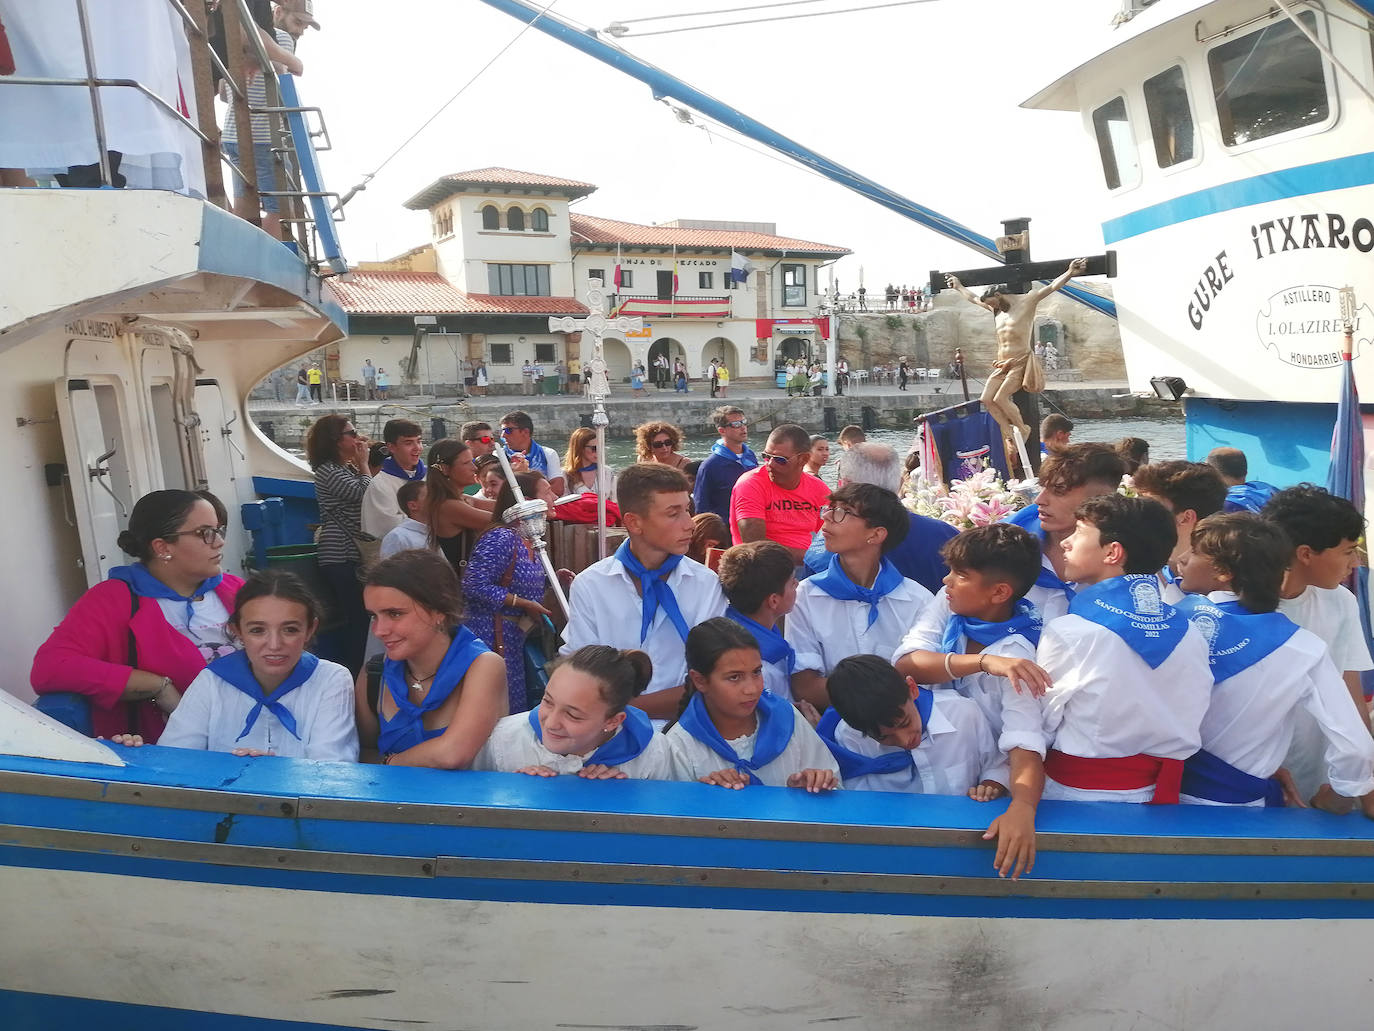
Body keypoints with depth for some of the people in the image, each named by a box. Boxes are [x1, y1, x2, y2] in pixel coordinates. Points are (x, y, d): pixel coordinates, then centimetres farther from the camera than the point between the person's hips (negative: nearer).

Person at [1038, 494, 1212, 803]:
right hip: (1160, 790, 5)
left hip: (1075, 794, -5)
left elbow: (1042, 720, -10)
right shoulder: (1189, 633, -5)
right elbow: (1186, 726, 3)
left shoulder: (1067, 633, -20)